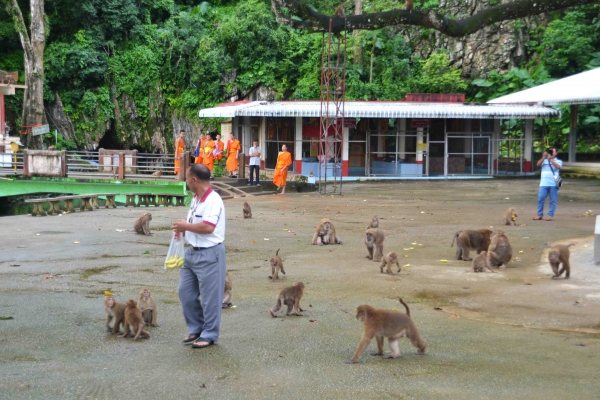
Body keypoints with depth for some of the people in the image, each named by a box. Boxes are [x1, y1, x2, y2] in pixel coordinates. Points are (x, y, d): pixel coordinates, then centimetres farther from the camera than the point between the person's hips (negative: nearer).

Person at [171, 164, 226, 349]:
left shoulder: (213, 200, -20)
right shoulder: (196, 199, 10)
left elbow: (208, 227, -30)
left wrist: (186, 226, -17)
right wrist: (182, 229, 1)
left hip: (209, 254, -10)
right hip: (191, 252, 10)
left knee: (210, 297, 2)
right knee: (185, 292, 14)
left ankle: (209, 334, 14)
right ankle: (196, 328, 28)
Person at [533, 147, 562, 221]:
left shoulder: (558, 161, 7)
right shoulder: (544, 161, 13)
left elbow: (558, 167, -14)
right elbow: (538, 164, -5)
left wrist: (551, 159, -22)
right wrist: (543, 157, -16)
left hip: (553, 184, -2)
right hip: (544, 184, 2)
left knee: (553, 200, 0)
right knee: (540, 199, -2)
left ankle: (550, 215, 6)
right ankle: (539, 214, 7)